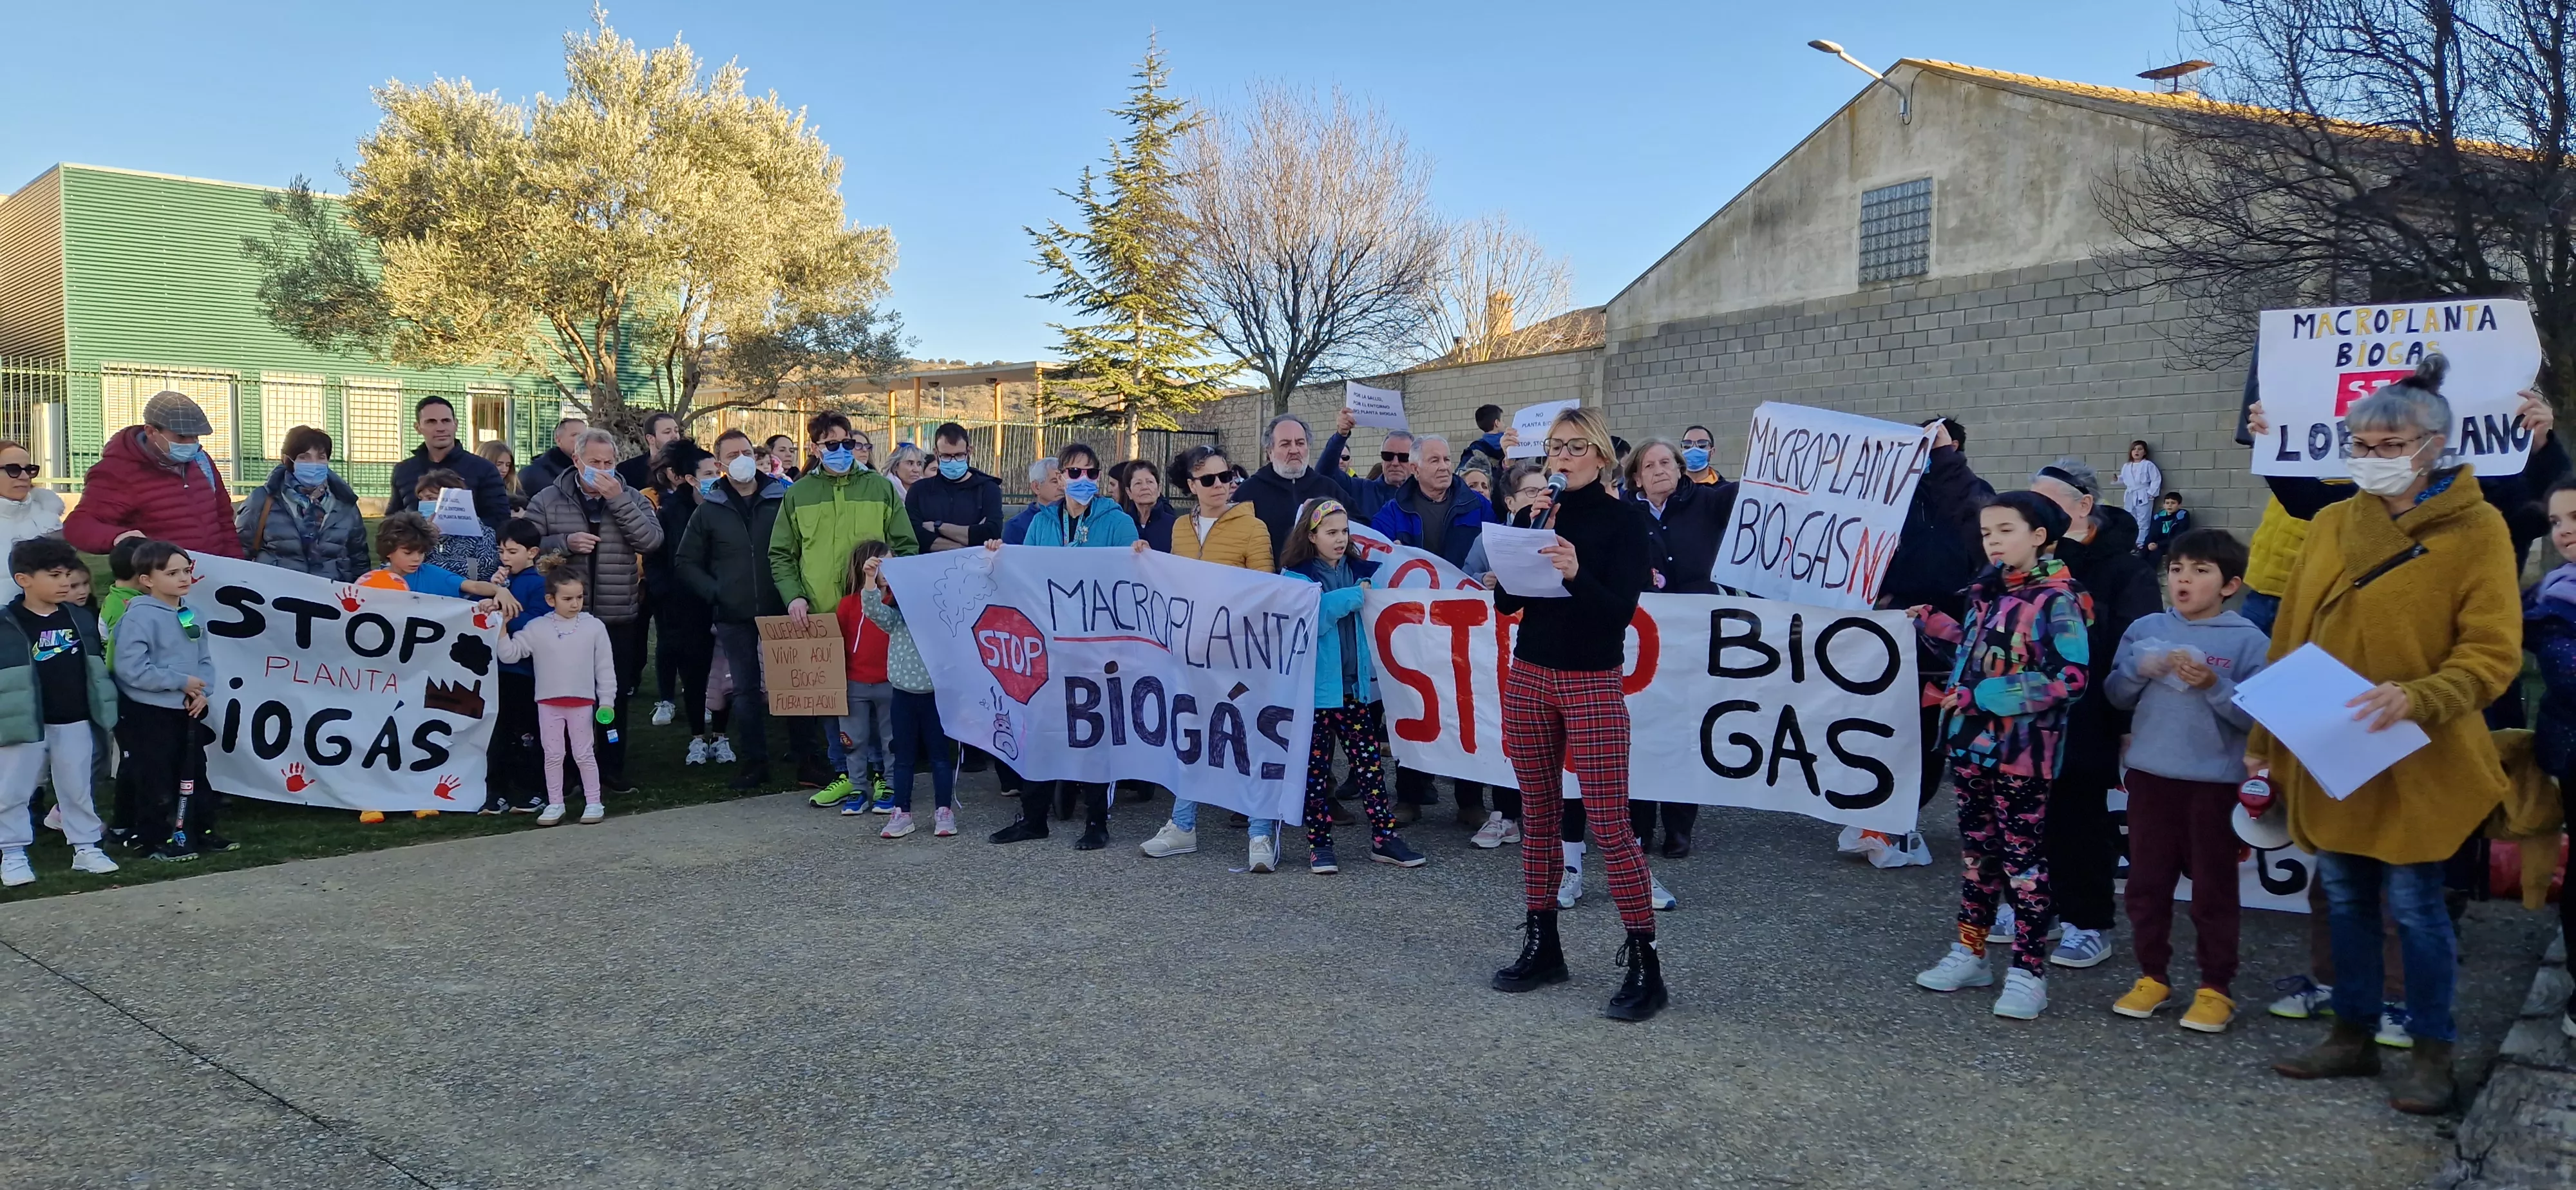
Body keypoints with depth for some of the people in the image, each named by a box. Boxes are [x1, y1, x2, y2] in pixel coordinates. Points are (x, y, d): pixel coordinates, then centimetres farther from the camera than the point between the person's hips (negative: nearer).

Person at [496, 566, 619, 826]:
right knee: (553, 755, 9)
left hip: (582, 702, -1)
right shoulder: (536, 628, -1)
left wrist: (606, 701, -2)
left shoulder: (594, 627, -4)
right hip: (548, 702, 1)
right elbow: (510, 654, 1)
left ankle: (594, 802, 14)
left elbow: (605, 667, -1)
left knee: (584, 754, 6)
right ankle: (554, 804, 18)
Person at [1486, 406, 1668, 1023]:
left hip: (1592, 683, -5)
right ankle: (1541, 945, 19)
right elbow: (1506, 603, 7)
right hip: (1529, 676, 5)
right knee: (1538, 815, 9)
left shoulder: (1625, 521, -4)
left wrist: (1575, 574, -32)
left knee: (1609, 823, -8)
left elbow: (1621, 609, -15)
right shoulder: (1540, 515, 10)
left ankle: (1645, 965, -2)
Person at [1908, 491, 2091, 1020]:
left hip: (2022, 753, -7)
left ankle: (2028, 973, 8)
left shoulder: (2057, 599, -13)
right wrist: (1934, 625, 11)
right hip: (1971, 743, 7)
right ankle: (1969, 953, 27)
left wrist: (1983, 696, -22)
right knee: (1978, 851, 16)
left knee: (2023, 858, 1)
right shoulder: (1987, 592, 11)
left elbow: (2070, 677, -21)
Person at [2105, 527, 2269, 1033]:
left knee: (2213, 888, 6)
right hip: (2150, 774, 4)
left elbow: (2256, 715, -12)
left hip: (2213, 781, -4)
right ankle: (2153, 977, 25)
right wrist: (2141, 669, -11)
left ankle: (2216, 988, 18)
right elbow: (2117, 696, 7)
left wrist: (2213, 685, -24)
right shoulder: (2145, 629, 4)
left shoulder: (2249, 641, -7)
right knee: (2147, 882, 12)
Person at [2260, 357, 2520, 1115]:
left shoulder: (2475, 530, -7)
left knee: (2414, 904, 3)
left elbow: (2493, 654, -12)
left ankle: (2434, 1056, 19)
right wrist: (2264, 737, 10)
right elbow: (2291, 637, 10)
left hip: (2415, 760, -4)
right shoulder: (2330, 524, 6)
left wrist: (2417, 697, -29)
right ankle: (2353, 1036, 26)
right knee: (2344, 897, 13)